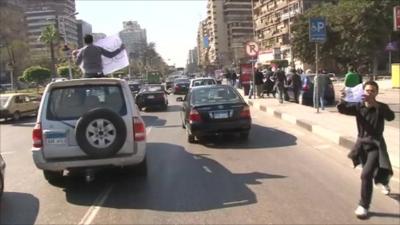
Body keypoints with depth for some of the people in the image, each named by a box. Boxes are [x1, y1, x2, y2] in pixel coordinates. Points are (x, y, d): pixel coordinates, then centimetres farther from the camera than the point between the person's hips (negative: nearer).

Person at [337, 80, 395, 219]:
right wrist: (343, 100, -38)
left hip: (376, 145, -4)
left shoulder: (381, 107, -11)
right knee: (374, 172, 25)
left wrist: (375, 104, -45)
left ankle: (364, 206, -3)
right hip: (361, 143, 4)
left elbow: (390, 117, -32)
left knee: (366, 174, -17)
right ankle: (384, 182, 60)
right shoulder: (358, 107, -3)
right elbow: (342, 109, -15)